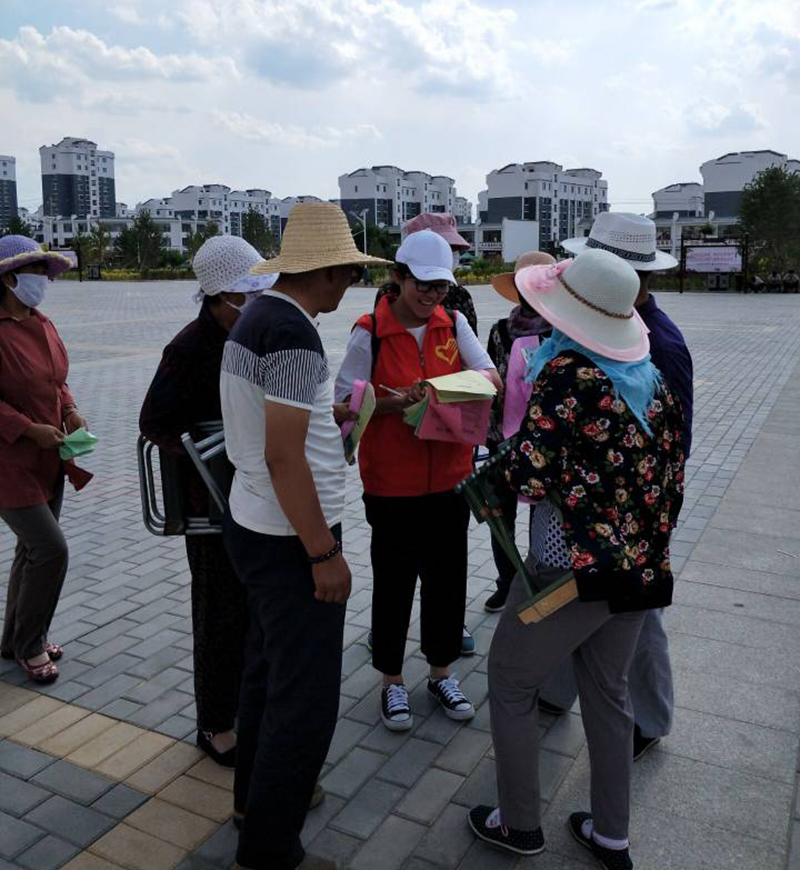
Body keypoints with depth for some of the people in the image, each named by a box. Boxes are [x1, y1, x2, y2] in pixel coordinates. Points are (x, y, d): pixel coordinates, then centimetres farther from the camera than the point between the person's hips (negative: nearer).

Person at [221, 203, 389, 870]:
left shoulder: (257, 316, 8)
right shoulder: (294, 332, -22)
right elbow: (283, 458, -25)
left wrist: (329, 409, 22)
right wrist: (324, 552, -19)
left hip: (254, 525, 10)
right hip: (290, 538, -10)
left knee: (268, 667, 23)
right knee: (306, 696, 2)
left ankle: (259, 791, 42)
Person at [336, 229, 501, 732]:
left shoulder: (454, 323, 3)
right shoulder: (370, 333, -9)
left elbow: (492, 377, 0)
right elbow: (344, 402, -11)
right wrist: (396, 402, -26)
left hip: (450, 477, 4)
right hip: (391, 482, -4)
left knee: (448, 577, 14)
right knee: (394, 582, 10)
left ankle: (442, 672, 35)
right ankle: (392, 681, 29)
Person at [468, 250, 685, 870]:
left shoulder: (565, 372, -16)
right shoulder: (653, 379, 5)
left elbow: (533, 477, -20)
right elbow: (672, 474, 9)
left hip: (574, 565, -7)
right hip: (641, 566, 7)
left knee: (510, 683, 14)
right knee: (607, 692, 21)